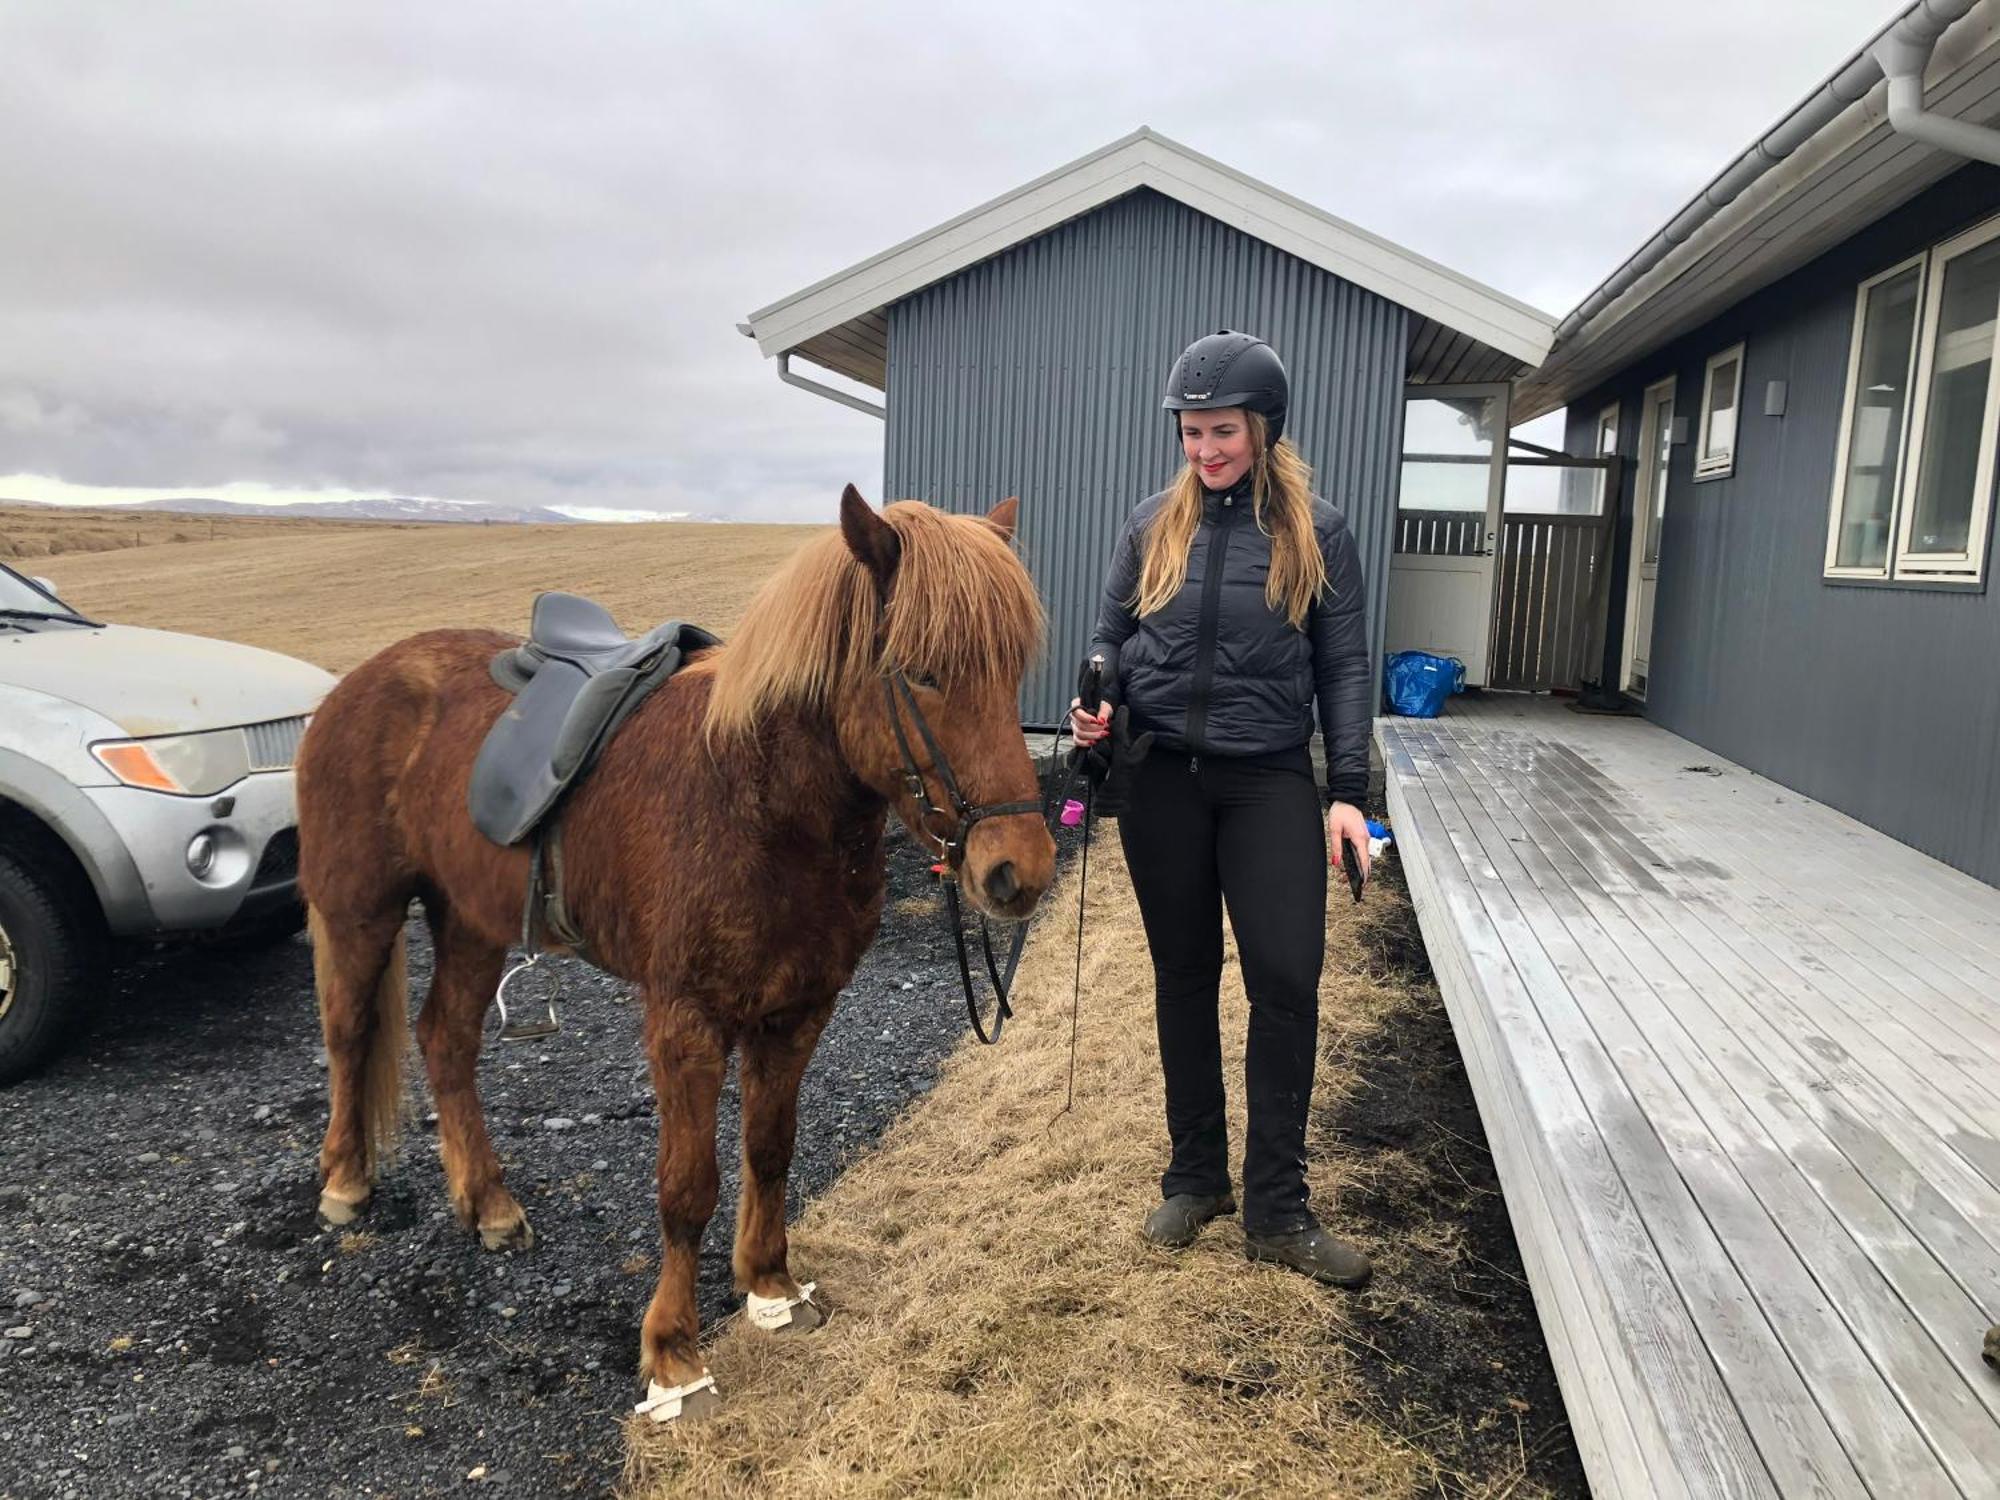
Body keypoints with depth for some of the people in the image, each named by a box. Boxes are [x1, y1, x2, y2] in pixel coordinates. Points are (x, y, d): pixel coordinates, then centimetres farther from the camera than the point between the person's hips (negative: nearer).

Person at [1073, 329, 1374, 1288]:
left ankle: (1276, 1209, 8)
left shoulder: (1317, 532, 0)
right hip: (1159, 777, 2)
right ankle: (1194, 1177, 27)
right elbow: (1111, 639, 11)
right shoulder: (1154, 524, 5)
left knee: (1287, 977, -7)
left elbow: (1344, 668, 0)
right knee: (1184, 978, 11)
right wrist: (1097, 715, -10)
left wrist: (1348, 794, -7)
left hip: (1269, 778, -2)